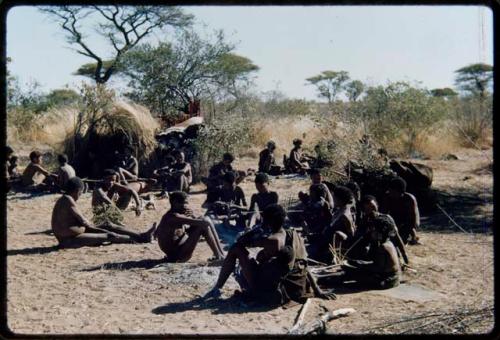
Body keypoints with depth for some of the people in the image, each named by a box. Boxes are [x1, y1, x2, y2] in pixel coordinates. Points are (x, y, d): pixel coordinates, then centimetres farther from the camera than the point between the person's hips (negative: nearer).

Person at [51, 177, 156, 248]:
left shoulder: (63, 200, 12)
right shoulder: (68, 200, -19)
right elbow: (83, 221, -17)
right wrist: (91, 225, 1)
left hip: (71, 236, 10)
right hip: (70, 240, -10)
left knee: (108, 226, 7)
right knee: (109, 236, -9)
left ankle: (141, 236, 7)